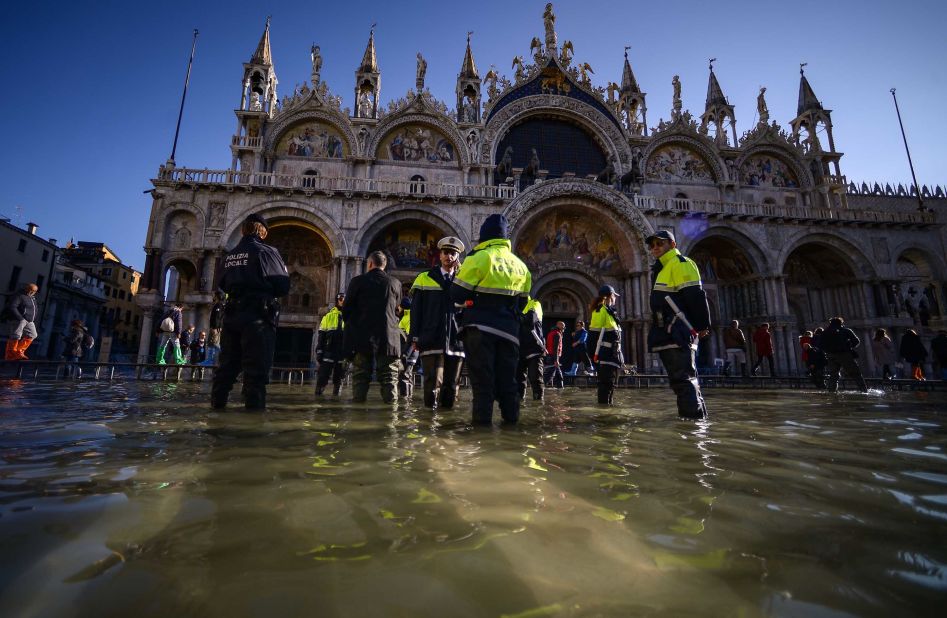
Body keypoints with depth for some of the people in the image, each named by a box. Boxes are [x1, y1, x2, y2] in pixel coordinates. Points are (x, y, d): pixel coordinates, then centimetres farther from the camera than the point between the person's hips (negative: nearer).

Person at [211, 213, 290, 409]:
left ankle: (217, 402, 19)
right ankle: (254, 405, -2)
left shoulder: (230, 255, 11)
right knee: (256, 365, -2)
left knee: (228, 363, 15)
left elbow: (224, 285, 20)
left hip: (232, 314, 6)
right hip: (258, 315, -6)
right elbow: (283, 287, -9)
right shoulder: (266, 252, -9)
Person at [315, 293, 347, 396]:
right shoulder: (328, 316, 8)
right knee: (322, 378, -3)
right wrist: (319, 352, -1)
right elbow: (321, 336, 6)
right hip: (328, 353, -1)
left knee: (338, 379, 7)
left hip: (343, 354, 1)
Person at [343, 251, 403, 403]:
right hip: (388, 338, 1)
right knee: (388, 377, 5)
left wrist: (352, 326, 20)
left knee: (360, 376, 5)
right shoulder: (395, 283, 4)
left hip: (362, 337, -1)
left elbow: (346, 309, 3)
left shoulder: (358, 281, -1)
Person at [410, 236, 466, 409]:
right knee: (433, 382, -7)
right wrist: (415, 337, 2)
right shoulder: (424, 278, 11)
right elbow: (416, 310, 6)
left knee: (452, 384, 8)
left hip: (456, 340, 2)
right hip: (432, 339, -2)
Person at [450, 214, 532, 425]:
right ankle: (511, 414, 16)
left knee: (482, 374, 1)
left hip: (480, 327, -4)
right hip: (508, 329, 5)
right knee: (506, 375, 12)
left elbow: (457, 294, -7)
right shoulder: (520, 265, 10)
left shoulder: (478, 257, -8)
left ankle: (483, 415, 2)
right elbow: (522, 302, 15)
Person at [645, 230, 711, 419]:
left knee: (683, 379, -12)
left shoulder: (680, 263, -5)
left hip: (678, 334, -10)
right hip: (666, 334, 10)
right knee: (681, 379, 15)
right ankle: (699, 416, 24)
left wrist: (702, 326, -17)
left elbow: (695, 296, -15)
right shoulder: (661, 269, 24)